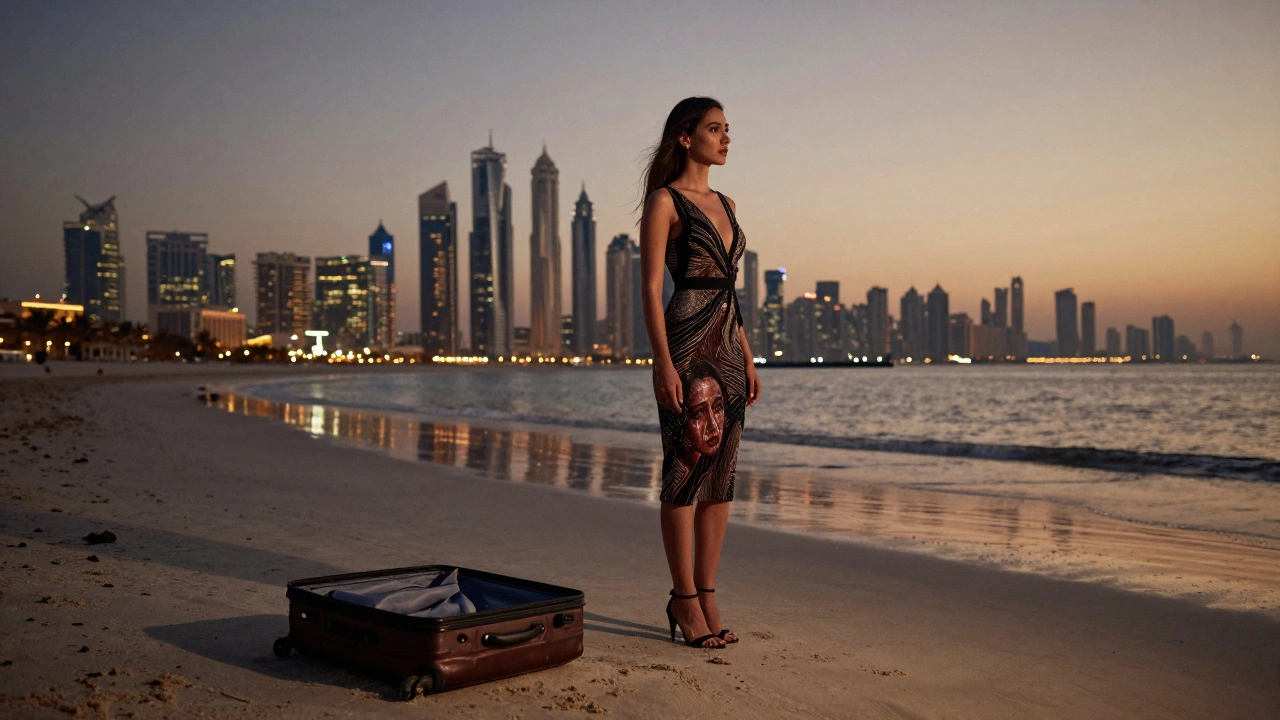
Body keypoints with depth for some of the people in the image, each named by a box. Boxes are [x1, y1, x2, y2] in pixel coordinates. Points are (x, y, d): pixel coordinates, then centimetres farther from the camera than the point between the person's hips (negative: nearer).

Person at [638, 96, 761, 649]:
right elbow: (650, 288, -10)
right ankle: (686, 601, 7)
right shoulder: (665, 201, -4)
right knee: (686, 472, -3)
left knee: (721, 476, 7)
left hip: (728, 348, 8)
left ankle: (706, 596, 15)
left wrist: (747, 358, 16)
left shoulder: (724, 204, 18)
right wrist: (663, 363, -18)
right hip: (687, 344, -8)